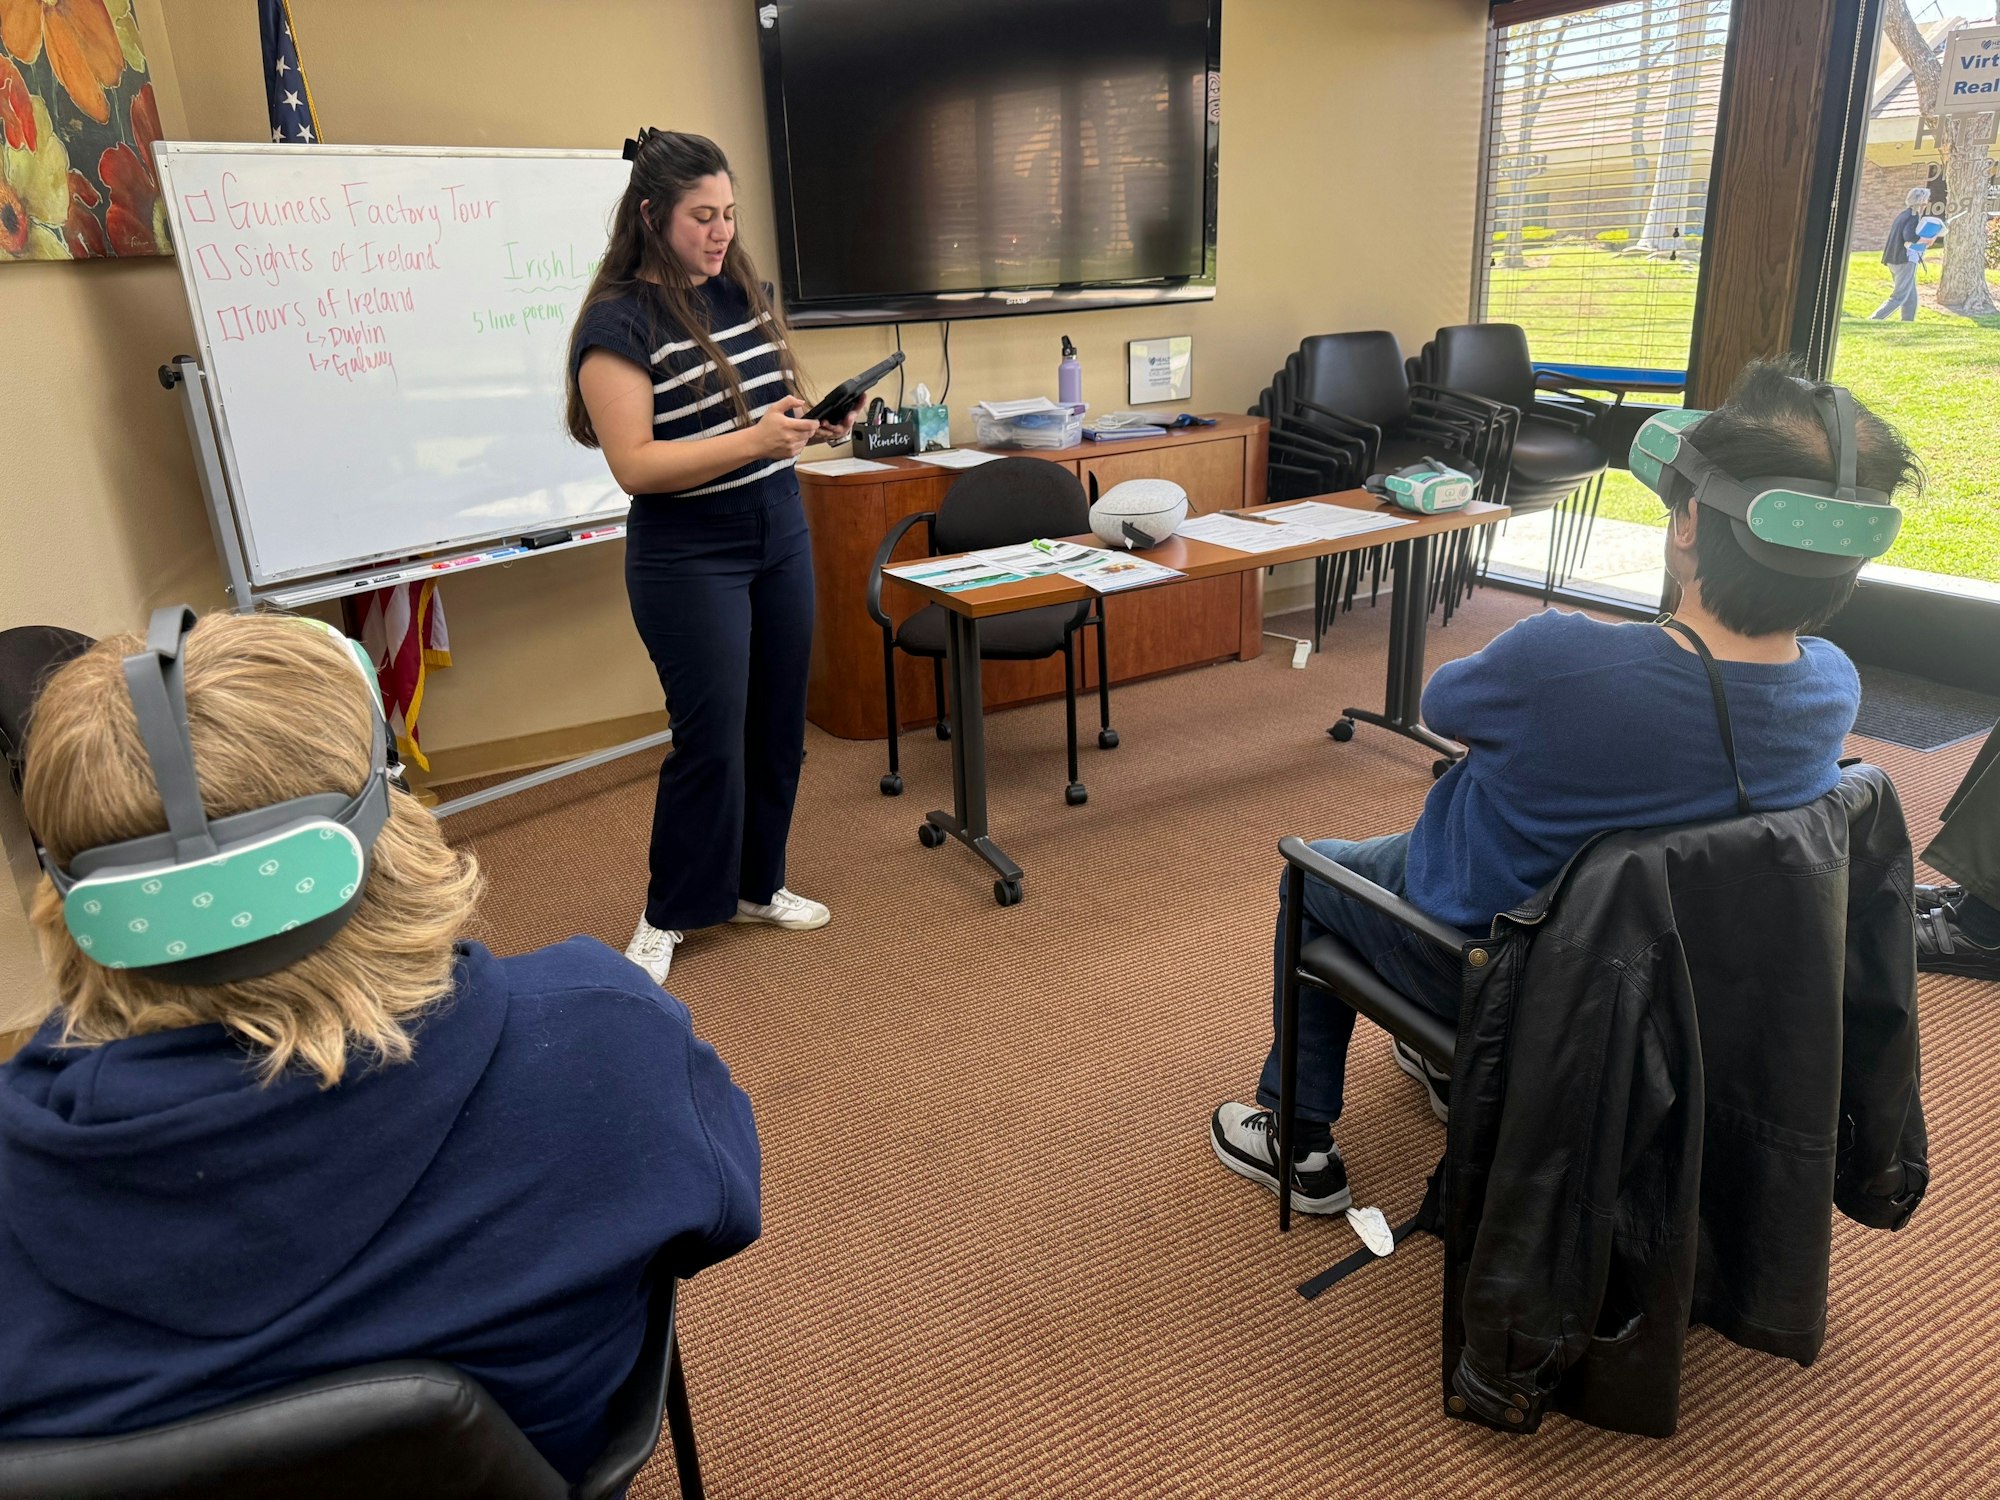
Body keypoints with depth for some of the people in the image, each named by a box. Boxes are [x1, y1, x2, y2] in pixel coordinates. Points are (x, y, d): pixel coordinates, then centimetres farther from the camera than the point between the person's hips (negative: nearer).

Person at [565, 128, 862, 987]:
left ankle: (756, 885, 30)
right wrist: (753, 440, -28)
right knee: (711, 738, -2)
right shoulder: (620, 320, -12)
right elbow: (634, 464, -19)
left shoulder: (744, 291, 8)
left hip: (781, 535, 7)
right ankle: (667, 917, 17)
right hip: (689, 558, -7)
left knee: (778, 723, 12)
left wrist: (815, 423, -3)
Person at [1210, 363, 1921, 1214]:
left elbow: (1440, 703, -14)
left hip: (1481, 963, -6)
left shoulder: (1561, 661, -38)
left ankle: (1301, 1144, 31)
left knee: (1312, 873, 23)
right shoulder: (1834, 686, -19)